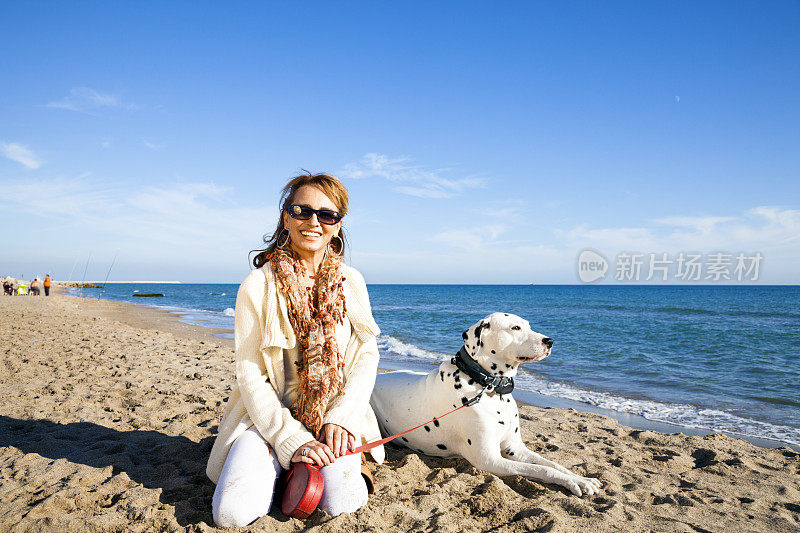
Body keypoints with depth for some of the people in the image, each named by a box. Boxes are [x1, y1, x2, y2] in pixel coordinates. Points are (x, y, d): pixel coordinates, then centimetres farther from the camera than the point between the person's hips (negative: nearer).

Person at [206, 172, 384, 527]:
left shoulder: (351, 282, 2)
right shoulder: (258, 285, -8)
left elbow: (367, 356, 3)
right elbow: (249, 374, -8)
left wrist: (340, 416, -11)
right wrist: (292, 438, -16)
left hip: (335, 413, 1)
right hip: (271, 414, -1)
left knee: (341, 503, -23)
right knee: (233, 513, -20)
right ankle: (279, 466, 11)